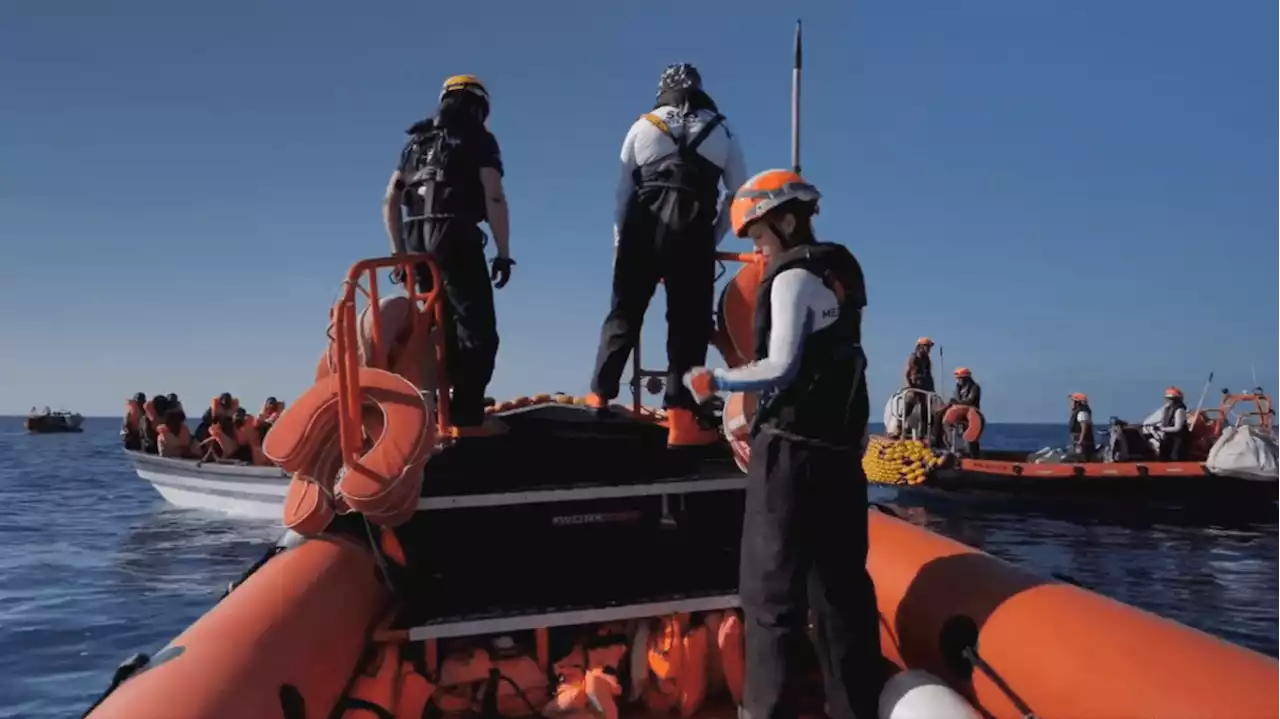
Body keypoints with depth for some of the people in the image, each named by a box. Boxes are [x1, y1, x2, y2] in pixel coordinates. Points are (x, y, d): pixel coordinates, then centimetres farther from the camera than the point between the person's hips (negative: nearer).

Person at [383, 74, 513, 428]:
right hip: (456, 237, -6)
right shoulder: (478, 137, 6)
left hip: (417, 241, 6)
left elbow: (390, 202, 17)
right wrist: (504, 253, -8)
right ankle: (465, 413, -16)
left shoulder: (417, 140, 23)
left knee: (441, 329, 15)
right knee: (478, 331, -5)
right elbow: (494, 197, -8)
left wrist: (400, 254, 18)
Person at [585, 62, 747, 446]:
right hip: (694, 232, -1)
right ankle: (681, 416, -5)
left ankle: (600, 394, 13)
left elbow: (622, 192, 13)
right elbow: (740, 192, 14)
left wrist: (619, 241, 18)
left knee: (624, 311, 10)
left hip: (641, 226, 1)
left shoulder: (642, 126, 17)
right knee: (689, 320, 0)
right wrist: (714, 235, 20)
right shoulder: (722, 130, 18)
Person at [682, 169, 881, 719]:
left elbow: (781, 369, -15)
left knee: (771, 588, -2)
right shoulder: (842, 272, 16)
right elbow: (819, 357, 14)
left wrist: (715, 381, -5)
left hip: (792, 448, -8)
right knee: (842, 585, 11)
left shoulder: (793, 277, -8)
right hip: (840, 448, 8)